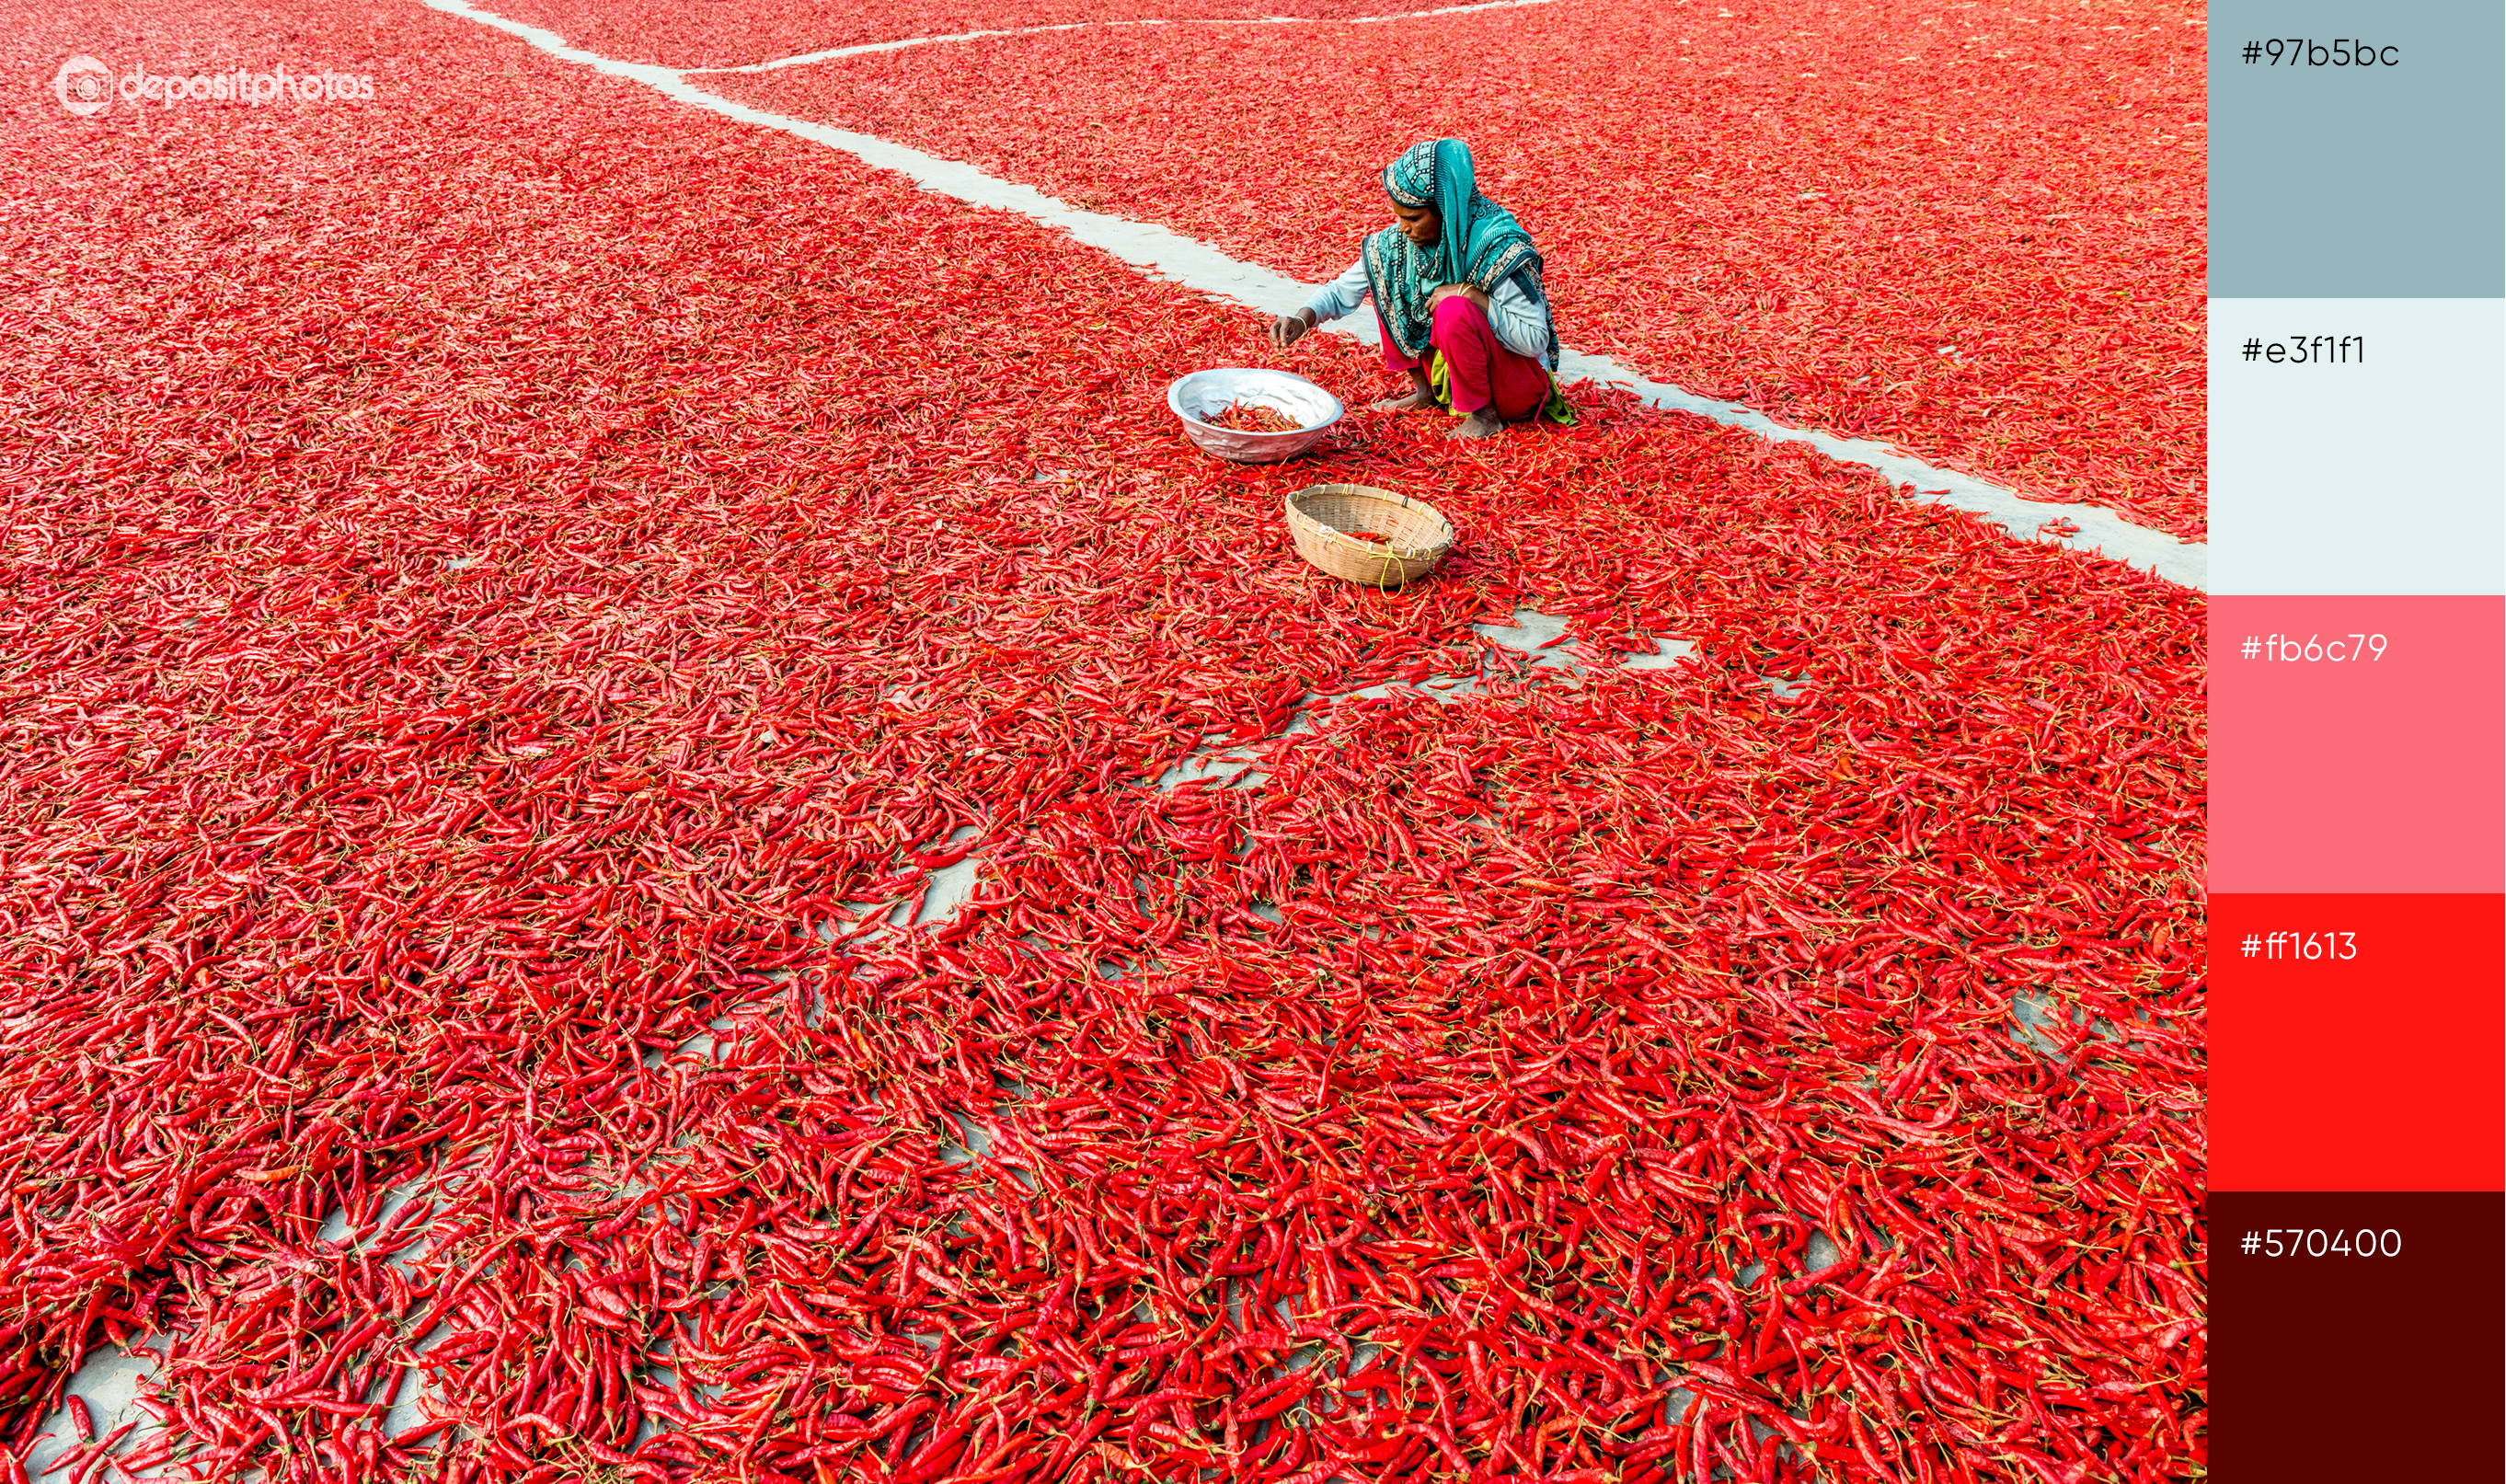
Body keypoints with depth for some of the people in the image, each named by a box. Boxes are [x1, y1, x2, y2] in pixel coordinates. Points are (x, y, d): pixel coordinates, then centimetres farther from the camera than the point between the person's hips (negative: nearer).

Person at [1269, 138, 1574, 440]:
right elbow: (1343, 291, 0)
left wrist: (1473, 295, -28)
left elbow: (1536, 341, -23)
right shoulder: (1399, 240, -8)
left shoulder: (1497, 244, -25)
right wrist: (1302, 318, -20)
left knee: (1452, 309, -35)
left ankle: (1483, 414, -14)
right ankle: (1427, 391, 5)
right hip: (1447, 366, 7)